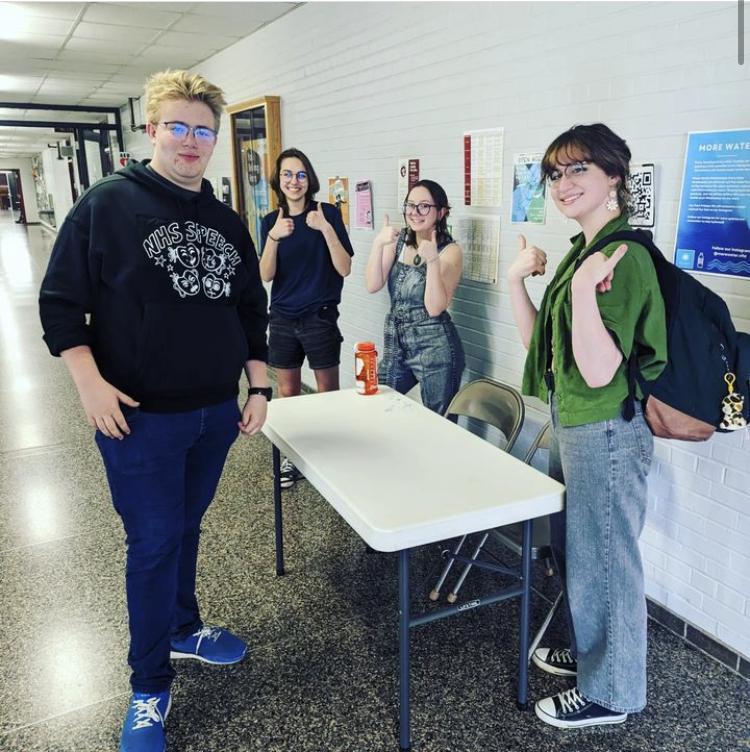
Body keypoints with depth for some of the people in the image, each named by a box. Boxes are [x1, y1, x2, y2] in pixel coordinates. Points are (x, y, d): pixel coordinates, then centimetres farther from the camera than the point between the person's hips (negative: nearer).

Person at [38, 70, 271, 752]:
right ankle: (150, 688, 22)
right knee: (153, 543, 3)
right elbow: (60, 300, -7)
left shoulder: (228, 223, 9)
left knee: (185, 528, 19)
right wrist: (90, 382, -16)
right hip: (140, 416, -5)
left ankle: (182, 629, 42)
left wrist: (259, 387, 11)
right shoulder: (108, 204, -6)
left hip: (215, 412, 5)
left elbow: (251, 311, 16)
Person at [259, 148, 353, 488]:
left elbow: (344, 269, -11)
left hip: (320, 318, -3)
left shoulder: (328, 213, -6)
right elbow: (266, 275, -6)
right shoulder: (270, 221, 4)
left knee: (328, 394, 5)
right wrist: (274, 237, -22)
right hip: (283, 319, 3)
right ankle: (291, 455, 27)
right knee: (287, 393, 12)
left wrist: (326, 229, -24)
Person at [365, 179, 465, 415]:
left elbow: (435, 308, -18)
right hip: (396, 343, 5)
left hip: (434, 348, -5)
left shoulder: (450, 251, -9)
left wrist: (432, 260, -27)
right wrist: (378, 244, -16)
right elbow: (373, 286, -5)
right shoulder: (398, 240, 5)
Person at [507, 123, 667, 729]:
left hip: (606, 432, -10)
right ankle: (589, 651, 47)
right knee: (571, 548, 24)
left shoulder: (625, 257, -21)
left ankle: (610, 692, 31)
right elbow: (539, 339, 9)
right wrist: (517, 278, 0)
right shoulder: (583, 248, 8)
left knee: (604, 559, 8)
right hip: (572, 423, 10)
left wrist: (583, 288, -33)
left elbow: (599, 372, -27)